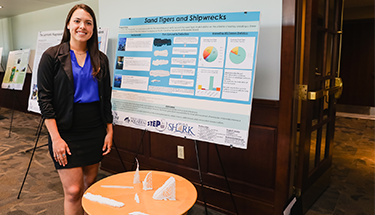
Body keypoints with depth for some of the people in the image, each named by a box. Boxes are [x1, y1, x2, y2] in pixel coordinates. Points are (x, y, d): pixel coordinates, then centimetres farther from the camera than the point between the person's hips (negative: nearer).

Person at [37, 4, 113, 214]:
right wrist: (55, 138, -13)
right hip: (67, 132, -4)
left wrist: (109, 130, 6)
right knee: (73, 190, -3)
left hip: (95, 130, 4)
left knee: (90, 185, 13)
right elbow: (45, 99, -7)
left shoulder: (100, 59, 7)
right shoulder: (52, 56, -4)